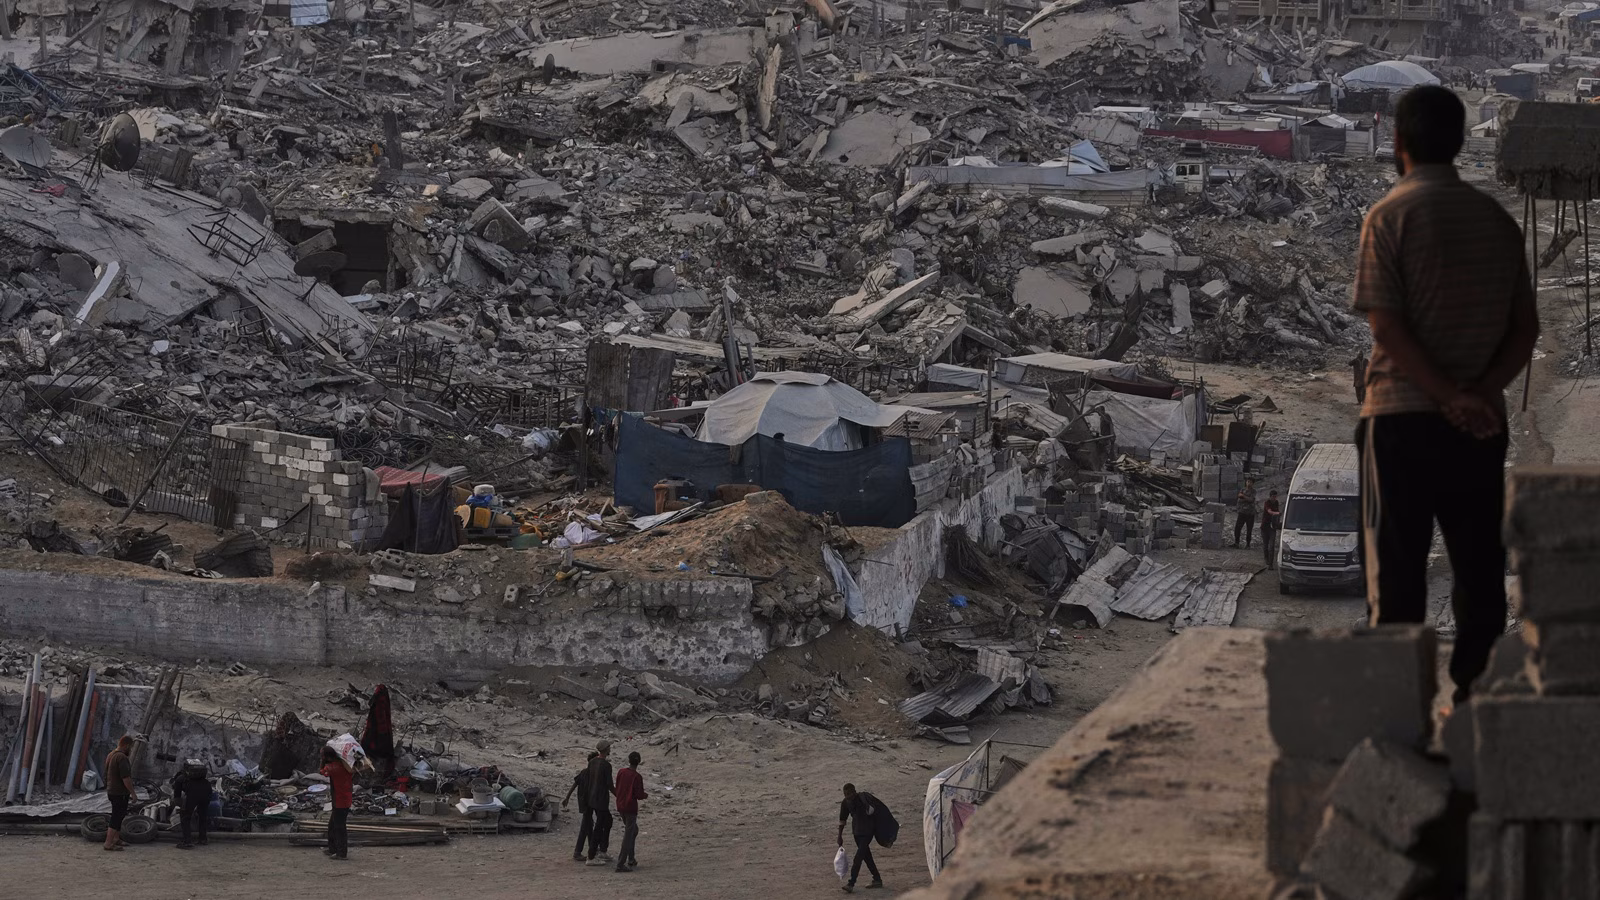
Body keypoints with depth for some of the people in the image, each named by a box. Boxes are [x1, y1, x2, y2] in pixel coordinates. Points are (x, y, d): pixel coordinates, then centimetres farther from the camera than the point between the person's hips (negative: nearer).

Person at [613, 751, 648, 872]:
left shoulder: (621, 772, 2)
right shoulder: (637, 777, -17)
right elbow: (639, 794, -17)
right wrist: (646, 796, 5)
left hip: (620, 806, 7)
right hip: (631, 808, -7)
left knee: (633, 830, 23)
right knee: (628, 835, -2)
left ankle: (631, 860, 25)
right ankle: (621, 864, -6)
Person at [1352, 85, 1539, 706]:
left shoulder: (1390, 217, -7)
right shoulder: (1496, 218, 8)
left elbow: (1386, 328, -15)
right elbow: (1525, 327, 3)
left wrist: (1449, 397, -15)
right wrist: (1481, 392, -8)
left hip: (1402, 418, -4)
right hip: (1482, 422, 4)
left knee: (1396, 569, 1)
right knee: (1480, 567, 8)